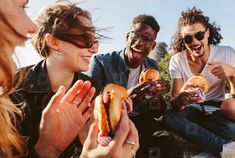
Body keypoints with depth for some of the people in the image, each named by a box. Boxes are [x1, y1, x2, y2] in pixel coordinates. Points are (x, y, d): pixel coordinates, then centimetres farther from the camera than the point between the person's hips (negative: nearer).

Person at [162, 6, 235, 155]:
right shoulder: (177, 60, -10)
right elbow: (174, 102, -15)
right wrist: (180, 99, -41)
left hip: (217, 108, -1)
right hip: (190, 109, 2)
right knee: (169, 117, -33)